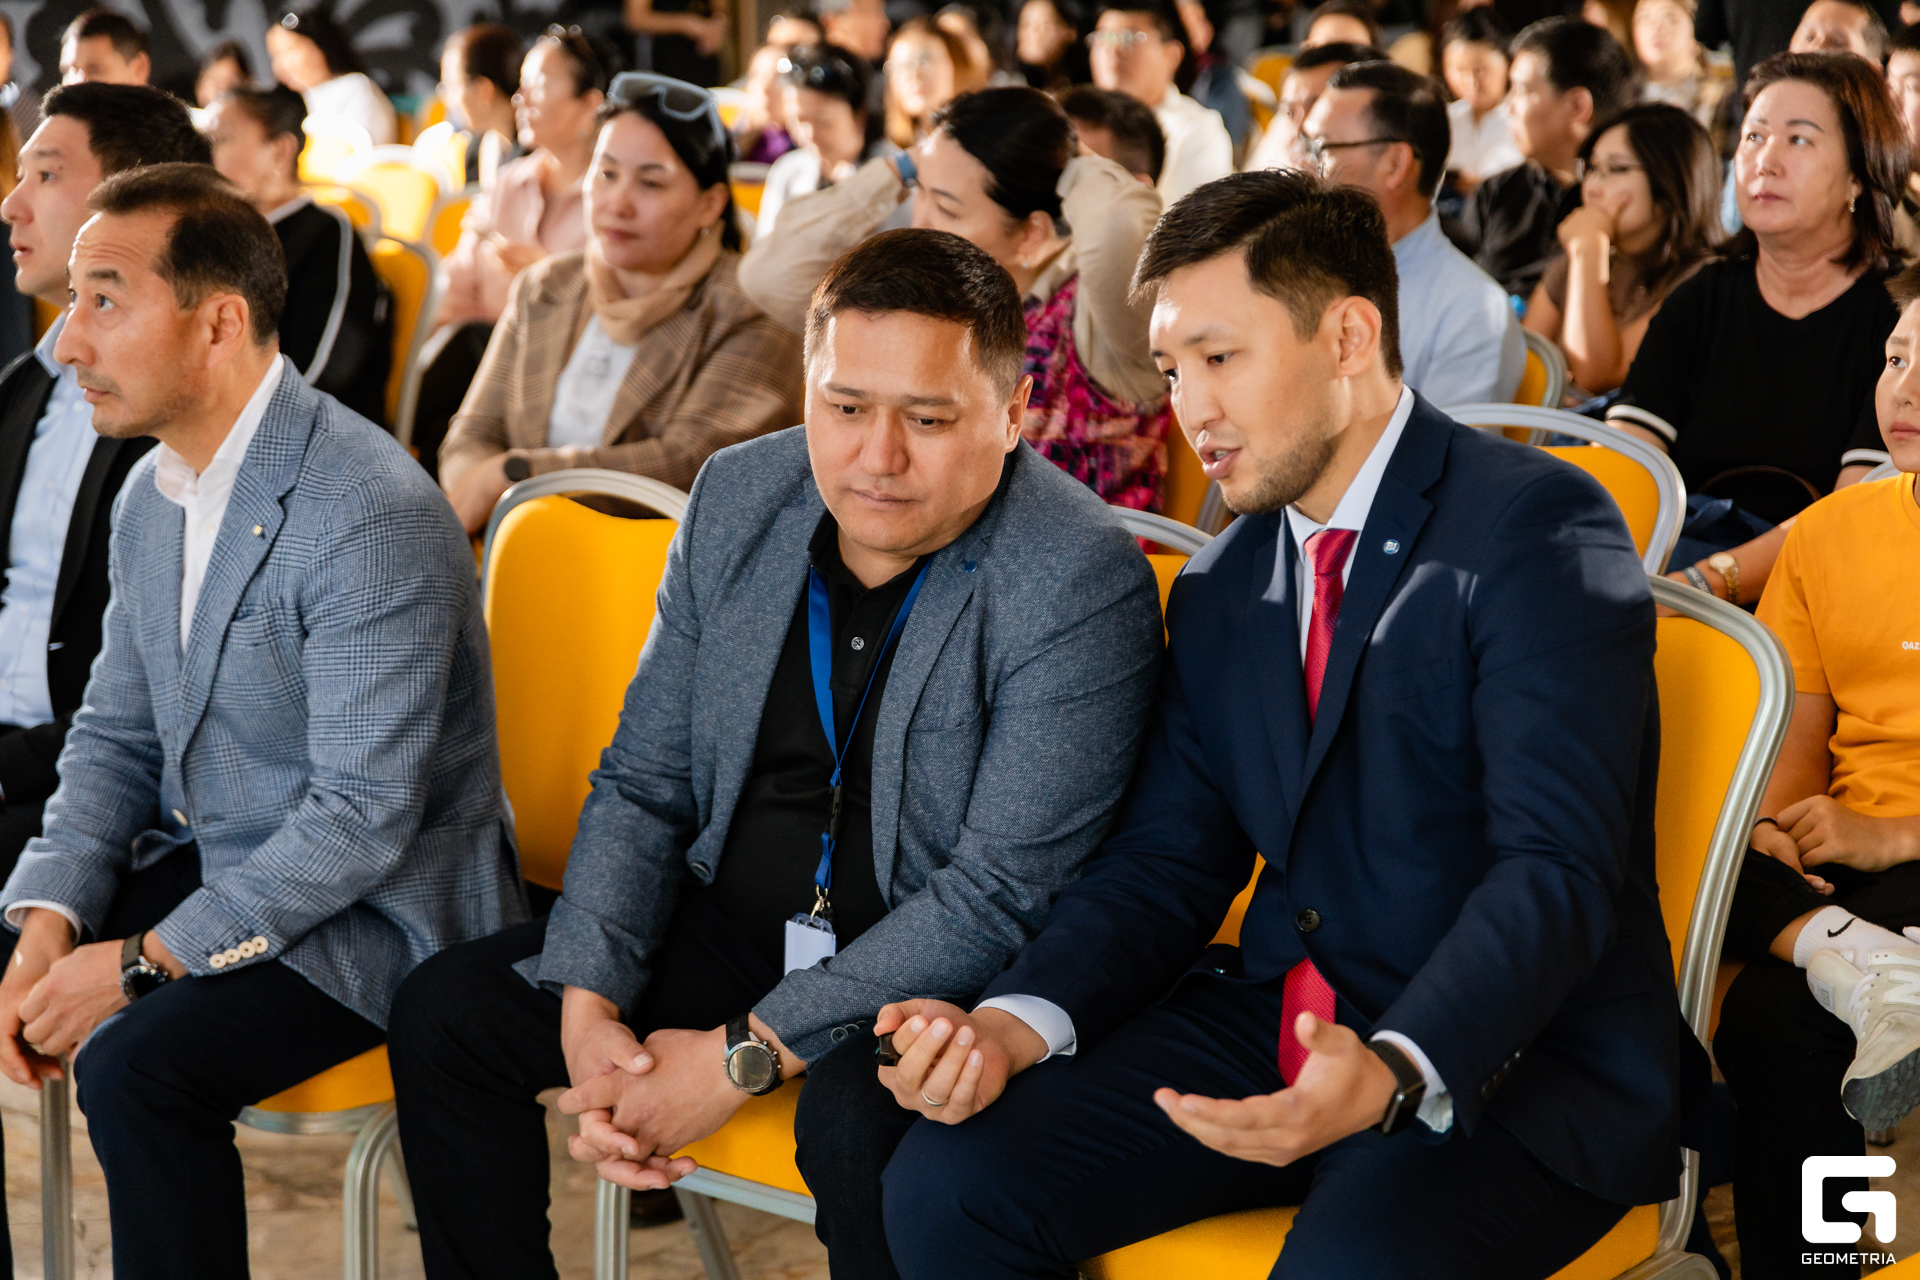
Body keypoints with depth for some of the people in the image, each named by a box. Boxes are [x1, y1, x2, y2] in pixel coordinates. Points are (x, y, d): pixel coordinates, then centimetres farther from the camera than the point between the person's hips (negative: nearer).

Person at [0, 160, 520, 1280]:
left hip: (370, 909, -8)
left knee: (136, 1065, -29)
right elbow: (117, 736, 12)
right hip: (200, 858, 8)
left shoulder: (371, 514, -24)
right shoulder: (153, 494, 5)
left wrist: (144, 963, -22)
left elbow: (363, 820, -25)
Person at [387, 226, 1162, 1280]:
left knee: (860, 1115, -36)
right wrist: (587, 1007, -12)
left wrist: (743, 1056, -25)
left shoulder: (1083, 583, -22)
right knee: (444, 1013, -4)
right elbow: (643, 784, 4)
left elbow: (999, 898, -24)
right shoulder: (738, 497, -2)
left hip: (942, 983, -6)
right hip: (736, 923, 6)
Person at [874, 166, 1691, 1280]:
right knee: (946, 1180, -12)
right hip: (1275, 1024, 7)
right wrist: (1017, 1023, -9)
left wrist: (1394, 1073, -36)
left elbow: (1558, 870, -20)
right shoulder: (1219, 590, 13)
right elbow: (1168, 858, 10)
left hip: (1518, 1063, -6)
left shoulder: (1537, 528, -11)